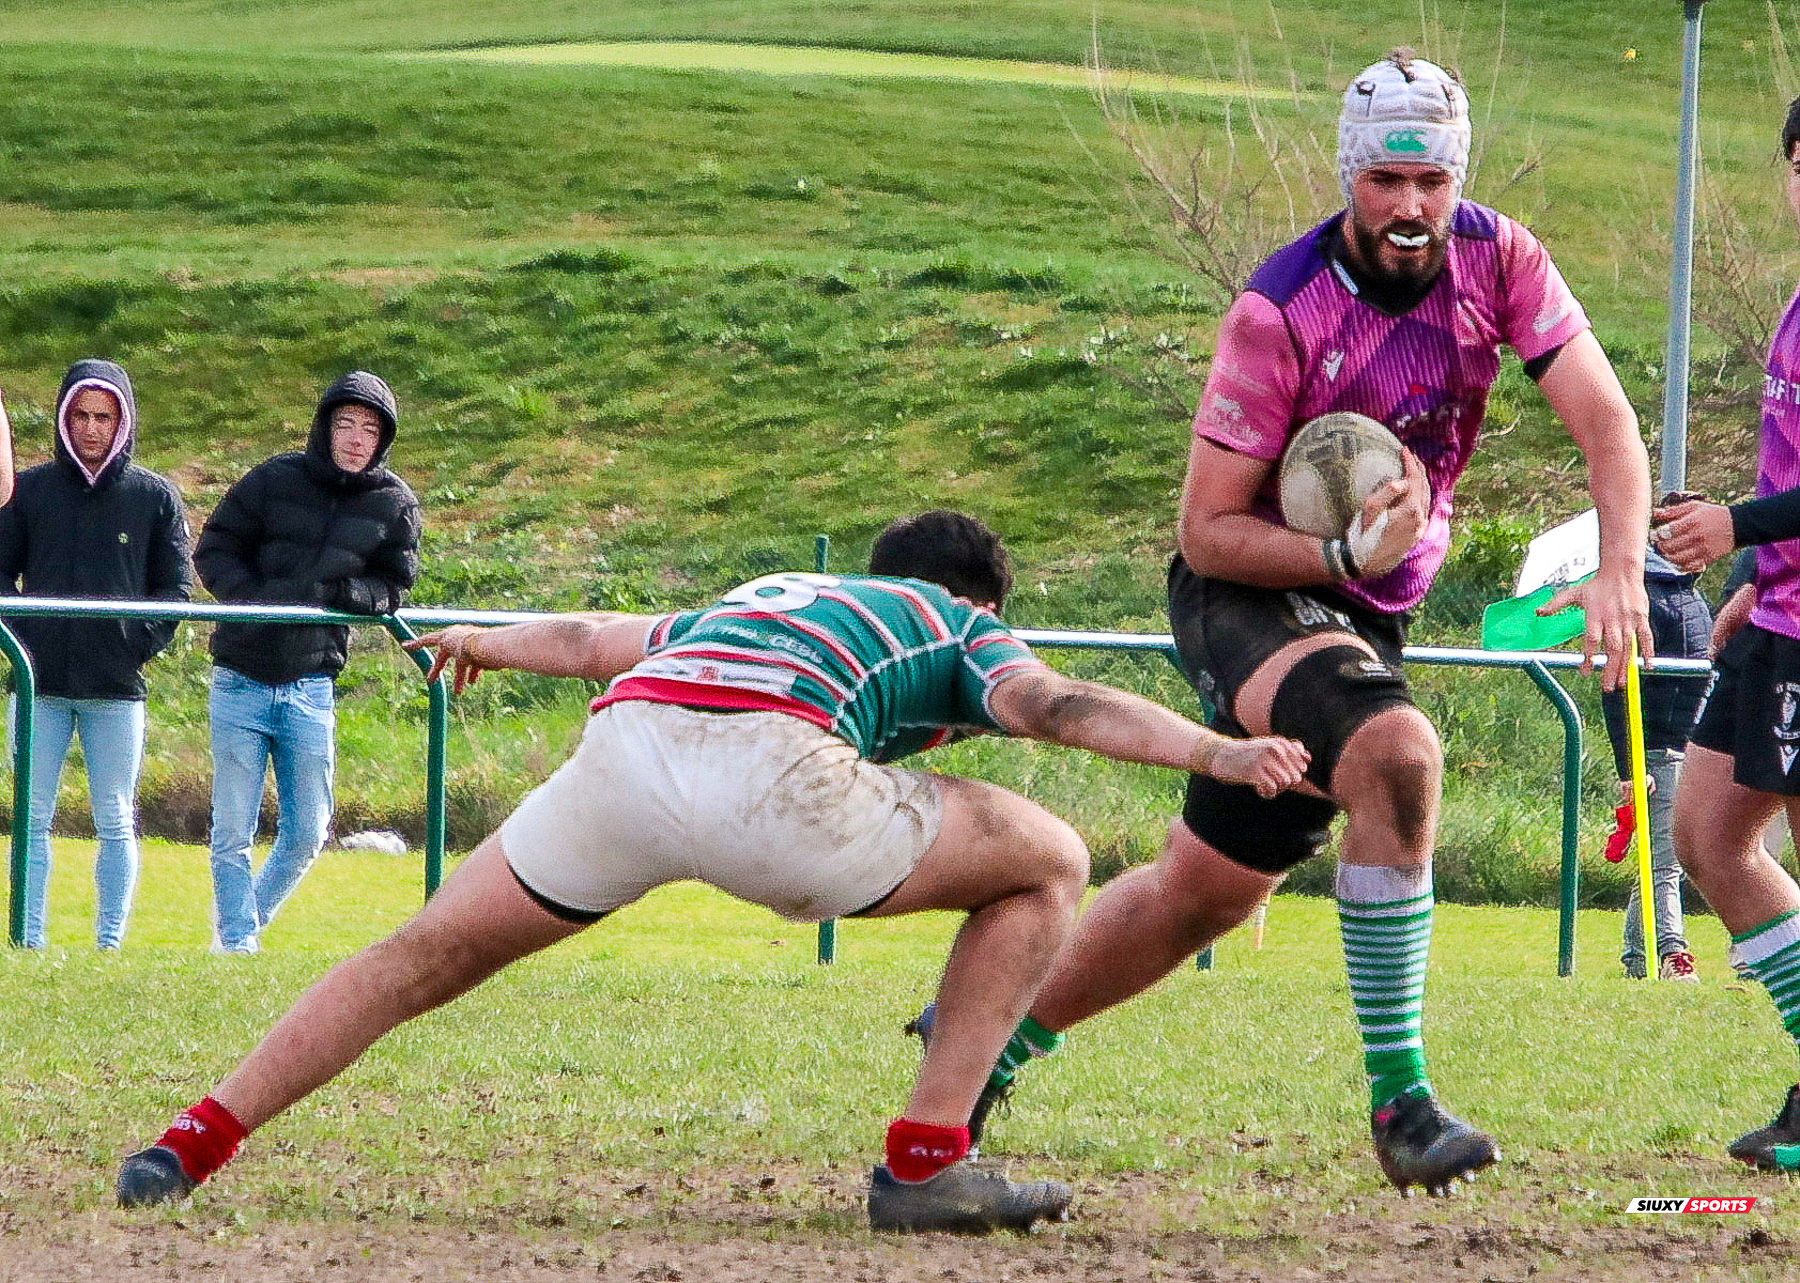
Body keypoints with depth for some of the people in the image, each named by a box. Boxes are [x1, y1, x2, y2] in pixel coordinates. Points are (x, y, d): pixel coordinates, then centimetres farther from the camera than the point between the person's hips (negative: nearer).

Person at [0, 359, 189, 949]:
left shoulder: (156, 497, 5)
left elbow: (174, 589, 9)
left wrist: (142, 645, -7)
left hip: (118, 687, 0)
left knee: (116, 824, 2)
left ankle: (111, 942, 5)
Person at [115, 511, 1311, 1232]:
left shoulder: (765, 595, 41)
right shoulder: (963, 629, 28)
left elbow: (595, 637, 53)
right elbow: (1057, 704, 6)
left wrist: (488, 642, 73)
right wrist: (1219, 753, -5)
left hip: (623, 745, 5)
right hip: (764, 760, -5)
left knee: (430, 955, 21)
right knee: (1048, 866, 14)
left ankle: (192, 1144, 13)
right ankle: (926, 1162, 9)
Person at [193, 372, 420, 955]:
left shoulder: (395, 505, 2)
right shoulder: (274, 480, -4)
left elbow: (393, 587, 5)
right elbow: (213, 551, 0)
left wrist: (350, 593, -18)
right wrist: (255, 599, -18)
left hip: (312, 684, 2)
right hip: (241, 681, -2)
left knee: (306, 835, 3)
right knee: (233, 833, -1)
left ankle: (243, 925, 23)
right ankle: (236, 942, 10)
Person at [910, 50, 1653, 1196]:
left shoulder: (1496, 259, -10)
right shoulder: (1279, 313, -22)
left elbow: (1604, 420, -14)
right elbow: (1208, 532, -17)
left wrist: (1619, 569, -30)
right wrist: (1348, 555, -32)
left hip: (1365, 622, 6)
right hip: (1246, 597, -6)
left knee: (1207, 893, 13)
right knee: (1395, 752, -35)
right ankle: (1398, 1100, -31)